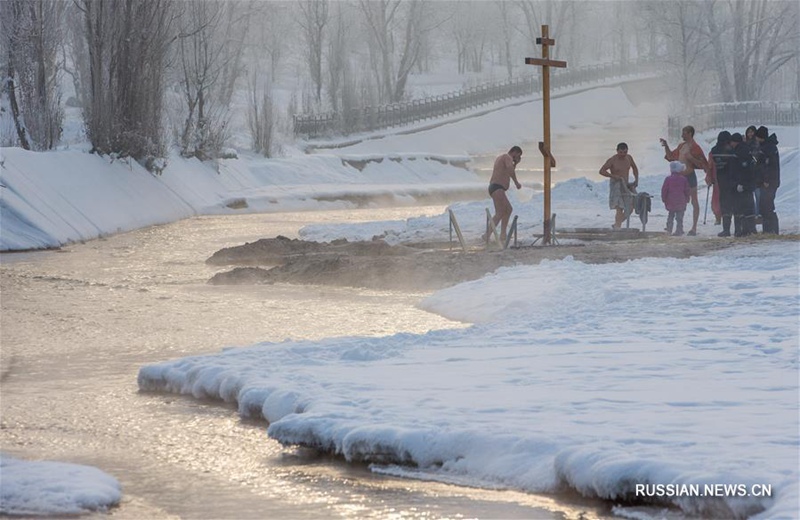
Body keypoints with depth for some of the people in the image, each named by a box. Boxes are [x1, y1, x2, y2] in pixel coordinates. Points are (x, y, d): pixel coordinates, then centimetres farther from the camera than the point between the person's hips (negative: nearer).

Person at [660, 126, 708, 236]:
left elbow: (702, 164, -13)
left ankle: (694, 228, 1)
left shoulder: (695, 147, -10)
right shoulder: (681, 146, 13)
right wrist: (666, 145, 13)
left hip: (690, 175, -8)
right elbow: (670, 156, 24)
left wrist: (691, 158, -23)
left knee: (694, 202, -1)